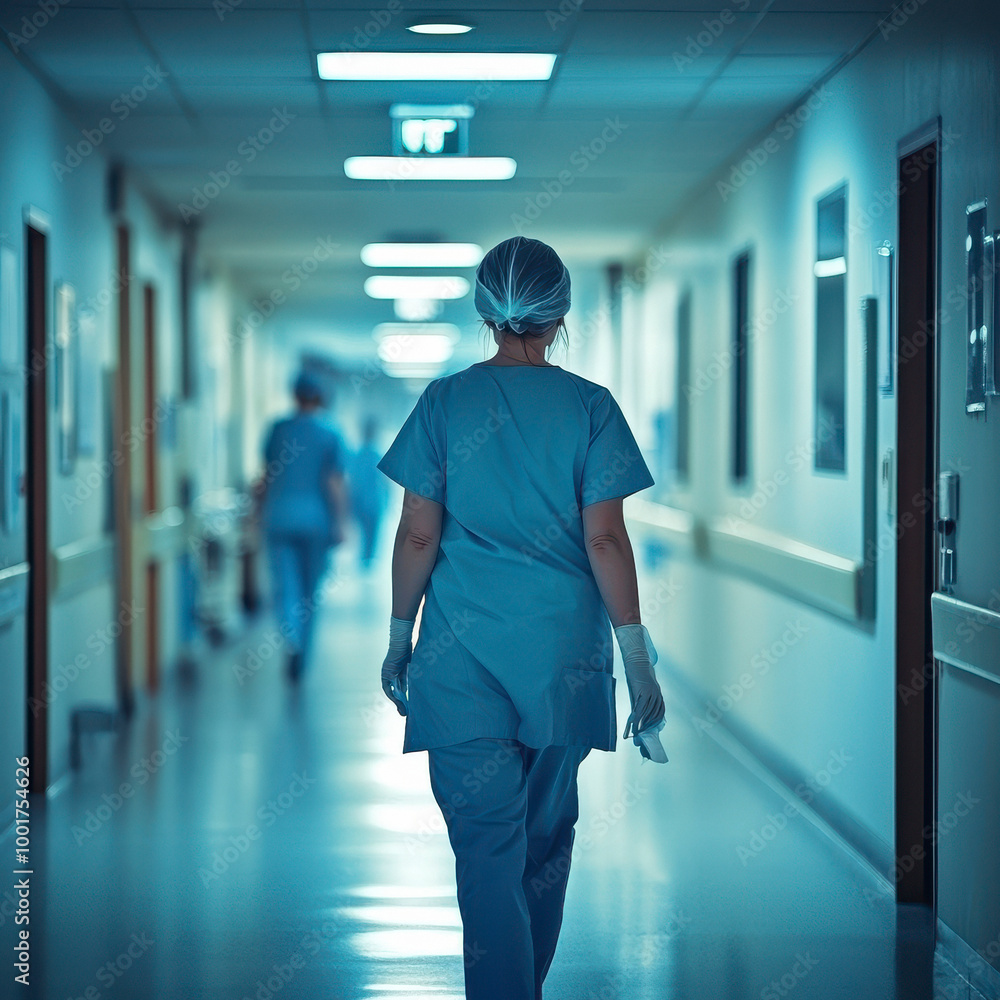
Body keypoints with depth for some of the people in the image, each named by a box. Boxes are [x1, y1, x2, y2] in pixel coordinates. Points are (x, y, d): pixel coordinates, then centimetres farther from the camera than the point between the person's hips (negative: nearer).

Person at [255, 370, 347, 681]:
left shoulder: (278, 429, 1)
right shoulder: (330, 436, -4)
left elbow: (266, 478, 4)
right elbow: (335, 483, -8)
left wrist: (261, 513, 15)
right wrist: (340, 524, -4)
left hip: (279, 517, 0)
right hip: (316, 519, 0)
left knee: (284, 584, 1)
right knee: (311, 589, 11)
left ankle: (292, 638, -27)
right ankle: (301, 657, 16)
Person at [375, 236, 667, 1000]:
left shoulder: (444, 401, -2)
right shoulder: (590, 407, -3)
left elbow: (418, 535, -2)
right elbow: (605, 541, -6)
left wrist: (400, 637, 10)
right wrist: (639, 660, -2)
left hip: (462, 651, -1)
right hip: (562, 650, 1)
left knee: (487, 847, -2)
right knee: (548, 835, 19)